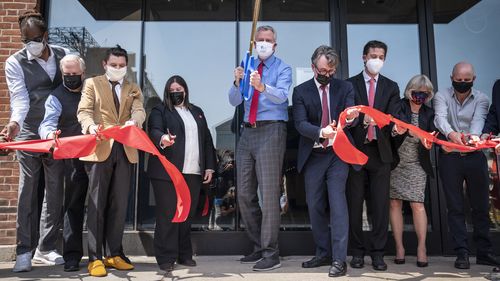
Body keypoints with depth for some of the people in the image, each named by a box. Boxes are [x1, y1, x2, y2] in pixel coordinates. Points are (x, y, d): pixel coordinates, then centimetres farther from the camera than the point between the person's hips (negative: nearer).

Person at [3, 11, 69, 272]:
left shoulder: (64, 55, 6)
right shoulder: (15, 62, -3)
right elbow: (20, 98, -14)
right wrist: (15, 122, -33)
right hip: (29, 135, -3)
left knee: (55, 193, 8)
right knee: (28, 193, 2)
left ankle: (46, 248, 21)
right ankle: (24, 251, 13)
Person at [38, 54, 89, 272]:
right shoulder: (57, 97, 1)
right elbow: (47, 124, -14)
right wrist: (50, 134, -35)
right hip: (74, 159, -3)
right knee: (74, 206, 2)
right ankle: (71, 255, 11)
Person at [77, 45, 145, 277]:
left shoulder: (134, 89, 18)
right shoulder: (92, 83, 11)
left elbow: (139, 111, -1)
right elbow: (84, 111, -2)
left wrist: (134, 122, -25)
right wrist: (91, 126, -25)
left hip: (125, 151, 3)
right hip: (99, 148, -3)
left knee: (119, 204, 6)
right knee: (97, 204, -1)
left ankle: (114, 254, 17)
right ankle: (95, 258, 5)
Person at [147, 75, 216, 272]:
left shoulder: (197, 112, 21)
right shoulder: (160, 111, 7)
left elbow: (207, 139, 19)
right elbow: (154, 131, -12)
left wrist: (209, 166, 10)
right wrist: (162, 138, -36)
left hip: (193, 173, 4)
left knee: (187, 215, 7)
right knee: (167, 215, -2)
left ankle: (184, 255, 18)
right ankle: (166, 258, 6)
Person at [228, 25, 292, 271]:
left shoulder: (282, 69, 4)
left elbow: (281, 95, -16)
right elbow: (234, 101, 7)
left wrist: (262, 87, -36)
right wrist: (237, 82, -13)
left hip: (271, 131, -6)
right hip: (247, 132, 6)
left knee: (269, 193, -9)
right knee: (244, 194, 8)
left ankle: (270, 253, 0)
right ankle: (258, 247, 23)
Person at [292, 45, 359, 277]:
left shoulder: (345, 88, 5)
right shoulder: (301, 91, 2)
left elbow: (350, 114, -8)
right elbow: (300, 124, -9)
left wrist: (351, 117, -33)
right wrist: (321, 132, -28)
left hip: (338, 154, -1)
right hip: (313, 156, 2)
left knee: (337, 202, -10)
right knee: (315, 206, 7)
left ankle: (339, 259, -5)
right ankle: (323, 253, 22)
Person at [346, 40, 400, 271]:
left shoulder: (391, 87, 12)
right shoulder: (350, 84, 6)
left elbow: (393, 118, 0)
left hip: (380, 151, 2)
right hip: (356, 150, -1)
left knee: (380, 204, 2)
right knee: (355, 204, 4)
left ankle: (378, 253, 13)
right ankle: (357, 252, 16)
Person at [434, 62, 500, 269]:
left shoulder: (481, 99, 4)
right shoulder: (442, 96, 2)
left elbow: (478, 121, -15)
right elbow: (440, 118, -17)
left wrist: (473, 135, -38)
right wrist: (451, 133, -38)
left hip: (475, 156, 1)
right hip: (450, 156, -1)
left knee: (481, 206, 8)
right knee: (455, 207, 2)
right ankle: (462, 253, 10)